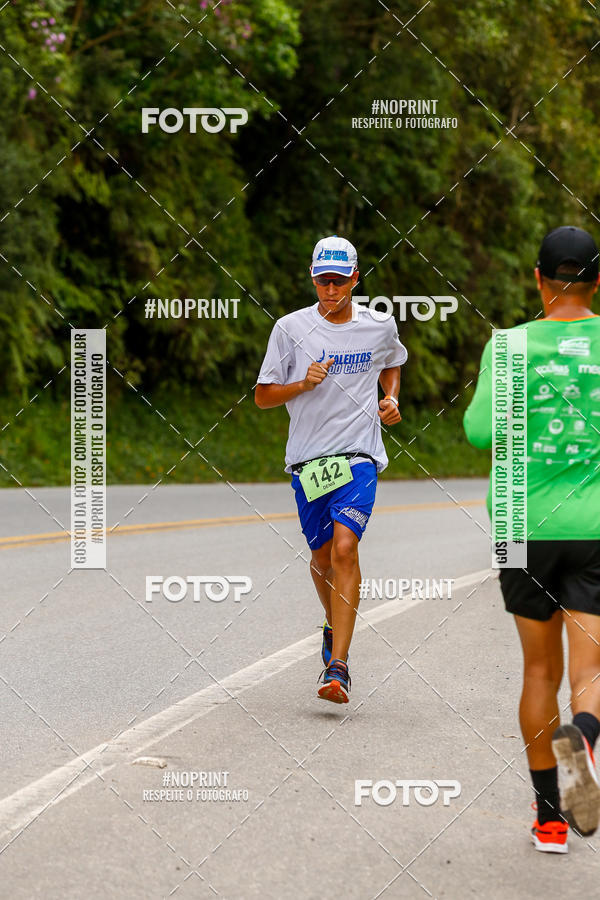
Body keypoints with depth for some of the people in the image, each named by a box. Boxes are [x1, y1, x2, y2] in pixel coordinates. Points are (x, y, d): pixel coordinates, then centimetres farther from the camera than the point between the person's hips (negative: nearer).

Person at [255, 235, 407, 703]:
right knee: (321, 554, 12)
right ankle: (335, 628, 43)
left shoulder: (381, 326, 4)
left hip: (359, 454, -1)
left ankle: (337, 666, -20)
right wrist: (303, 384, -16)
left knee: (344, 548, -18)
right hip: (308, 455, 1)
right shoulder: (291, 328, -1)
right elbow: (263, 396, 2)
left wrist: (391, 399, 7)